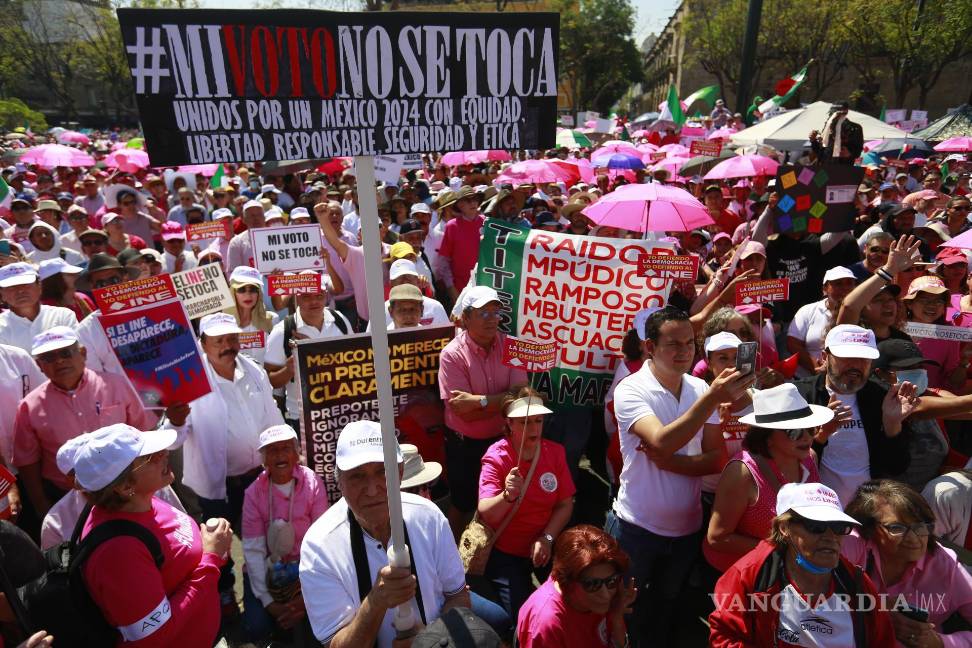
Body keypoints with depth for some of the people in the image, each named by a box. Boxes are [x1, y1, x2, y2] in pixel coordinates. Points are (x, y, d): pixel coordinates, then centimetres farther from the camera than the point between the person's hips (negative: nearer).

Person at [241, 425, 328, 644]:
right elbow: (253, 550, -12)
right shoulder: (253, 493, -9)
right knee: (257, 628, -15)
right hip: (267, 568, 1)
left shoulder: (313, 483, -13)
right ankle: (282, 615, 19)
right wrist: (268, 601, -17)